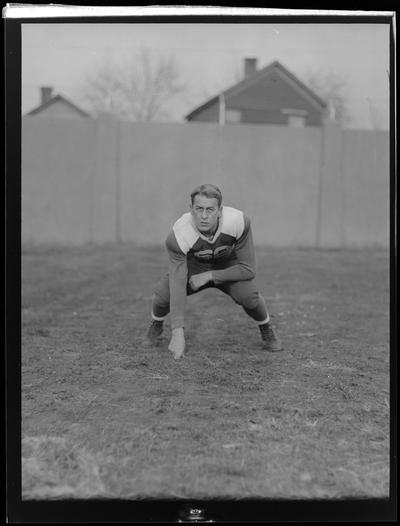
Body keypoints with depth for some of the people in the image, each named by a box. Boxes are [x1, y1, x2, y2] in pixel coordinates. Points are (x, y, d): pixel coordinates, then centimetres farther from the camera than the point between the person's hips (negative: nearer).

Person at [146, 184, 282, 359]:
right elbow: (177, 286, -36)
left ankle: (266, 331, 7)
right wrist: (178, 332, -42)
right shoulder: (178, 235, -35)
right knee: (163, 293, -23)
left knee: (249, 294, -27)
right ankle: (156, 325, 14)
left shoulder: (238, 221, -34)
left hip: (228, 265, 0)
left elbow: (248, 270, -25)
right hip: (193, 264, 0)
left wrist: (210, 276, -30)